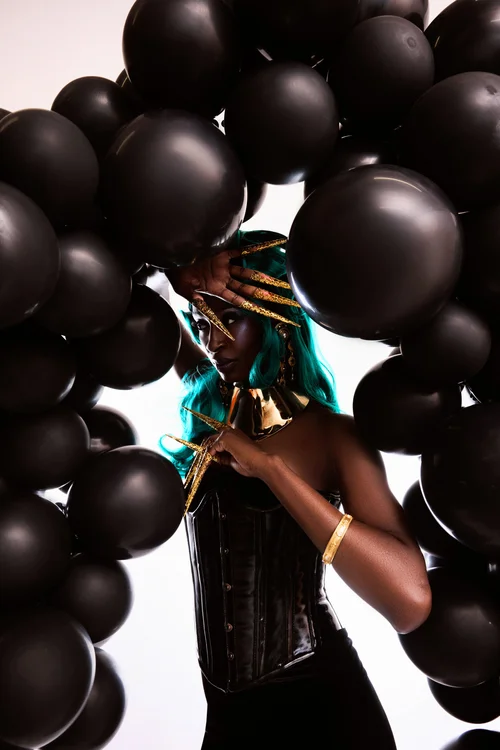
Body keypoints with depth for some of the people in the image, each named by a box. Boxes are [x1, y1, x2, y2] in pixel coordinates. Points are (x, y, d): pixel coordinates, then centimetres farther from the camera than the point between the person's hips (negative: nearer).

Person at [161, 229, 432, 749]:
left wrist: (269, 466, -29)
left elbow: (411, 602, -29)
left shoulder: (331, 434, -14)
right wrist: (184, 277, -9)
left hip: (319, 705, -4)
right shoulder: (210, 410, 0)